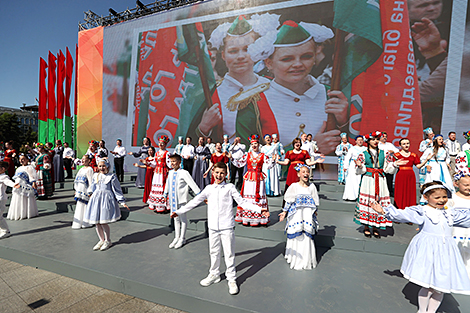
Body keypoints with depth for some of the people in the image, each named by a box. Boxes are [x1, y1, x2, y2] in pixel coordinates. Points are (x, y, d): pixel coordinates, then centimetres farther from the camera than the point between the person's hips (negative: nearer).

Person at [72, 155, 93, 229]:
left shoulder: (89, 169, -10)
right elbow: (77, 180, 21)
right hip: (79, 191, 8)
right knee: (79, 206, 11)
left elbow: (90, 181, -14)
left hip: (85, 191, -8)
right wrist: (76, 190, 17)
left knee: (81, 206, -3)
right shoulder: (81, 169, 15)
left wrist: (90, 191, -16)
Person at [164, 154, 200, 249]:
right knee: (176, 219, 17)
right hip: (172, 200, 6)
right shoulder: (170, 173, 7)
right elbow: (167, 184, 23)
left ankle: (182, 239, 22)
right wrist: (165, 194, 31)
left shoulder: (184, 173, -14)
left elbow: (192, 184, -15)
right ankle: (176, 238, 30)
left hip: (181, 200, -6)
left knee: (183, 219, 8)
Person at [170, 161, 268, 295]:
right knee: (214, 252, 16)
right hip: (213, 226, 3)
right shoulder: (209, 189, 6)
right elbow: (195, 201, 12)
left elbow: (242, 202, -2)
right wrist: (179, 211, 13)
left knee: (229, 253, 4)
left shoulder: (230, 187, -1)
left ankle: (231, 279, 21)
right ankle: (214, 275, 36)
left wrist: (259, 209, -12)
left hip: (227, 226, -3)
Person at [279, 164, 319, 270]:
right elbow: (289, 201, 1)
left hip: (308, 215, 2)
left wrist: (314, 212, 13)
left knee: (307, 236, 5)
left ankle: (307, 260, 23)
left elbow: (315, 202, 12)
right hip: (296, 216, -2)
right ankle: (295, 258, 22)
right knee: (296, 236, 3)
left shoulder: (312, 187, 3)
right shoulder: (294, 186, -4)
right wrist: (284, 212, -1)